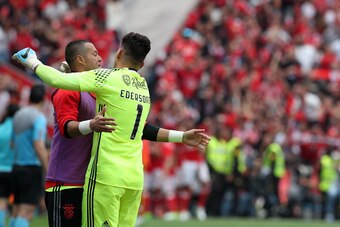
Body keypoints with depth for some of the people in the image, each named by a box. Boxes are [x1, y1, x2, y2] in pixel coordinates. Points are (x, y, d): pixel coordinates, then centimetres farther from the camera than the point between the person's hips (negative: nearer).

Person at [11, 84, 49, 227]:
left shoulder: (18, 115, 12)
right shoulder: (39, 118, -13)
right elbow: (39, 147, -21)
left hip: (17, 167, 8)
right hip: (32, 168, -8)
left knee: (17, 212, 10)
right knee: (26, 213, -11)